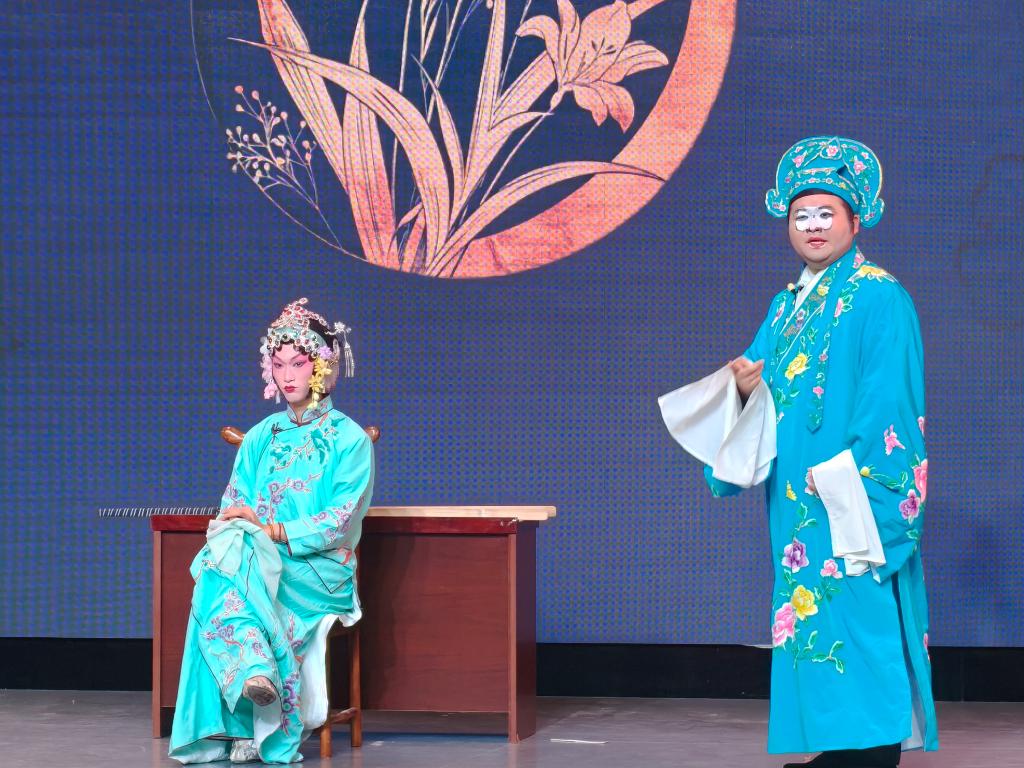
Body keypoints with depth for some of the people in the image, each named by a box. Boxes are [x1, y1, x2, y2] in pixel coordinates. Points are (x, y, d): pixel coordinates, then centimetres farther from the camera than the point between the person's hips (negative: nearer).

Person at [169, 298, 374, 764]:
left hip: (319, 569, -4)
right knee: (225, 550, -33)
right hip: (256, 559, 4)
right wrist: (234, 526, -13)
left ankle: (246, 730, -35)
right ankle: (253, 669, -51)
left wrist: (274, 531, -19)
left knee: (228, 574, -34)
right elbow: (233, 505, 12)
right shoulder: (261, 436, 18)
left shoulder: (350, 439, 2)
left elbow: (341, 521, -9)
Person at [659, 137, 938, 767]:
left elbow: (889, 406, -13)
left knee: (858, 613, -10)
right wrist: (744, 384, -4)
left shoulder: (879, 298, -7)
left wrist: (850, 486, -19)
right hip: (798, 502, 8)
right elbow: (766, 389, 19)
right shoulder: (789, 305, 18)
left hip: (850, 501, -8)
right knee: (814, 615, 8)